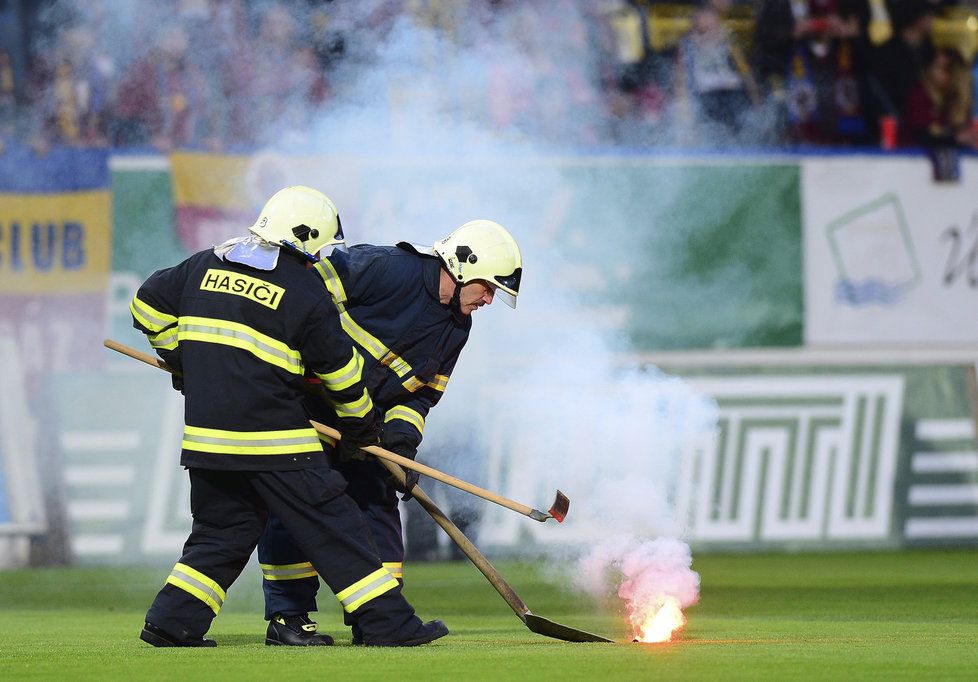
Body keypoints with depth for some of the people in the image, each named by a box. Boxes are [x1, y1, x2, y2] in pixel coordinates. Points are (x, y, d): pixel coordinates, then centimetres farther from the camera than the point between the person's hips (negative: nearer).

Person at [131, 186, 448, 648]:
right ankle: (388, 623, -2)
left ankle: (171, 622, 11)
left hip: (206, 435, 6)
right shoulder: (304, 294, -6)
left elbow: (149, 304, 18)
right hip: (273, 442, -6)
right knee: (334, 528, -1)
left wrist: (180, 359, 30)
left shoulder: (204, 266, 9)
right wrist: (364, 429, 15)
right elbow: (341, 371, 1)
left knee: (222, 532, 18)